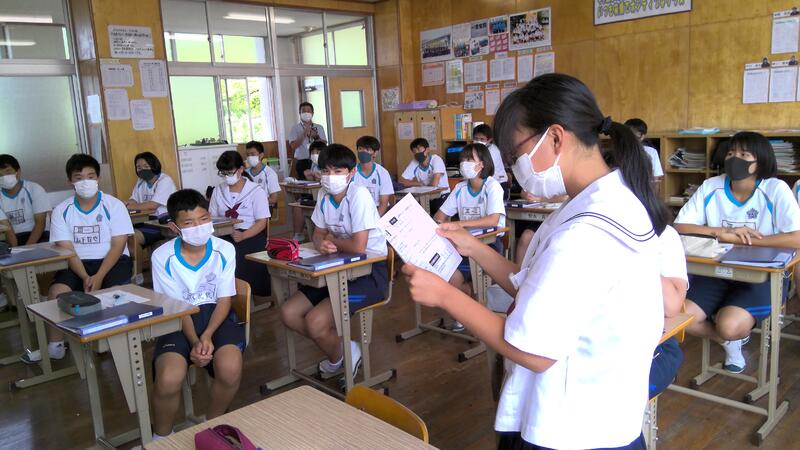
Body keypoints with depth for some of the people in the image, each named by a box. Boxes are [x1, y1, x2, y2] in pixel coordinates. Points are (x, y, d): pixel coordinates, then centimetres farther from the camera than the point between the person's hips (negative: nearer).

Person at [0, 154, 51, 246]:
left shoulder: (35, 189, -5)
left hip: (38, 235, -1)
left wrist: (27, 248, -21)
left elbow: (40, 222, -10)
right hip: (14, 238, 2)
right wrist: (15, 249, -24)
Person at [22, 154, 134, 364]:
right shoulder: (61, 211, 3)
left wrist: (99, 277, -21)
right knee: (57, 291, -23)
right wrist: (85, 277, -19)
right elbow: (67, 250, -3)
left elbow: (117, 246, -9)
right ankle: (55, 346, -5)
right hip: (77, 264, 2)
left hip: (113, 260, -2)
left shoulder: (114, 205, -4)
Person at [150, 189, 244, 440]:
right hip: (179, 320, 0)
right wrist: (194, 341, -21)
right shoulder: (162, 257, -8)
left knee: (230, 369, -30)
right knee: (169, 379, -29)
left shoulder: (224, 250, -6)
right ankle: (161, 437, 6)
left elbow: (224, 300, -3)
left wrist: (207, 336, -19)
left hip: (216, 316, 1)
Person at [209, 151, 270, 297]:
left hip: (251, 235, -4)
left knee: (234, 254, -35)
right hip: (224, 236, 4)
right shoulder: (218, 191, 19)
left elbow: (262, 222, -3)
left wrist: (243, 236, -20)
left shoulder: (256, 191, 4)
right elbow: (212, 217, 18)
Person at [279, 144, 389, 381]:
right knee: (289, 314, -2)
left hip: (371, 272, -8)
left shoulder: (359, 195, -20)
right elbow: (319, 234, 13)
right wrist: (322, 244, -12)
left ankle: (338, 357, 11)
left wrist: (331, 240, -6)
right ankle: (342, 348, 14)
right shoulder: (324, 195, 3)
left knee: (315, 322, -22)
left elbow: (358, 246, -25)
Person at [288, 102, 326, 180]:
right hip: (302, 162, -2)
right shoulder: (295, 129, 5)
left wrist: (316, 137, -13)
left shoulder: (319, 128, 13)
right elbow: (292, 147, -6)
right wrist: (304, 135, -17)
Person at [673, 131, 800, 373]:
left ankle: (732, 335, 12)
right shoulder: (711, 187, -4)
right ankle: (730, 341, 16)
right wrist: (723, 232, -21)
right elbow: (679, 227, -6)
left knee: (729, 326, -29)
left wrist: (735, 239, -22)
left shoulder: (775, 190, -13)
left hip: (762, 276, -4)